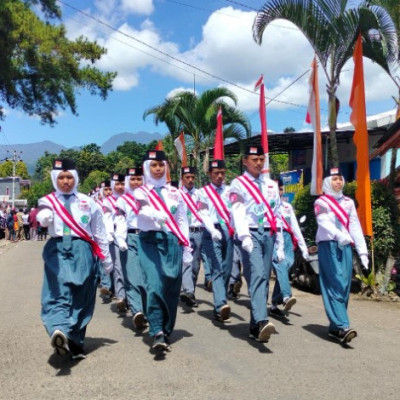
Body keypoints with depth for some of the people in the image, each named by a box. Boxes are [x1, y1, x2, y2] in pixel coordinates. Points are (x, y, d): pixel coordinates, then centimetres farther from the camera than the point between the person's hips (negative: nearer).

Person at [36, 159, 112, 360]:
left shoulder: (87, 202, 8)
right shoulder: (48, 201, 5)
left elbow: (99, 231, 12)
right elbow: (42, 219, -18)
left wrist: (106, 257, 14)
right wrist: (44, 217, -43)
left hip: (82, 251, 1)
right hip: (57, 250, -1)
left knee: (80, 298, 1)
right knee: (58, 292, -15)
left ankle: (75, 343, 4)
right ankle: (59, 331, -27)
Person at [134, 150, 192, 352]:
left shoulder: (174, 192, 14)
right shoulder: (140, 192, 5)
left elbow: (182, 220, 14)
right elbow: (143, 210, -18)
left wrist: (187, 248, 9)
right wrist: (157, 215, -41)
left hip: (172, 241, 3)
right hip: (150, 241, -3)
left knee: (171, 289, 5)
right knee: (154, 286, -18)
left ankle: (166, 332, 18)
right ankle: (157, 334, -20)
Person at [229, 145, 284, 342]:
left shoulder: (271, 185, 18)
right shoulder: (238, 184, 3)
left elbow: (277, 215, 18)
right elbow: (238, 212, -10)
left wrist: (280, 245, 14)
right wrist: (244, 236, -26)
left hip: (268, 234, 5)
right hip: (251, 234, -5)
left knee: (264, 279, 5)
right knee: (257, 276, -21)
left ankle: (255, 326, 14)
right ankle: (261, 322, -32)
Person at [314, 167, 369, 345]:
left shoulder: (348, 202, 18)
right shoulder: (321, 202, 2)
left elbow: (355, 226, 16)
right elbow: (323, 222, -16)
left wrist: (362, 250, 8)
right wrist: (339, 235, -35)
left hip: (346, 247, 5)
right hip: (328, 246, -5)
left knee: (345, 287, 3)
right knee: (336, 286, -14)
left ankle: (335, 327, 12)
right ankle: (343, 327, -19)